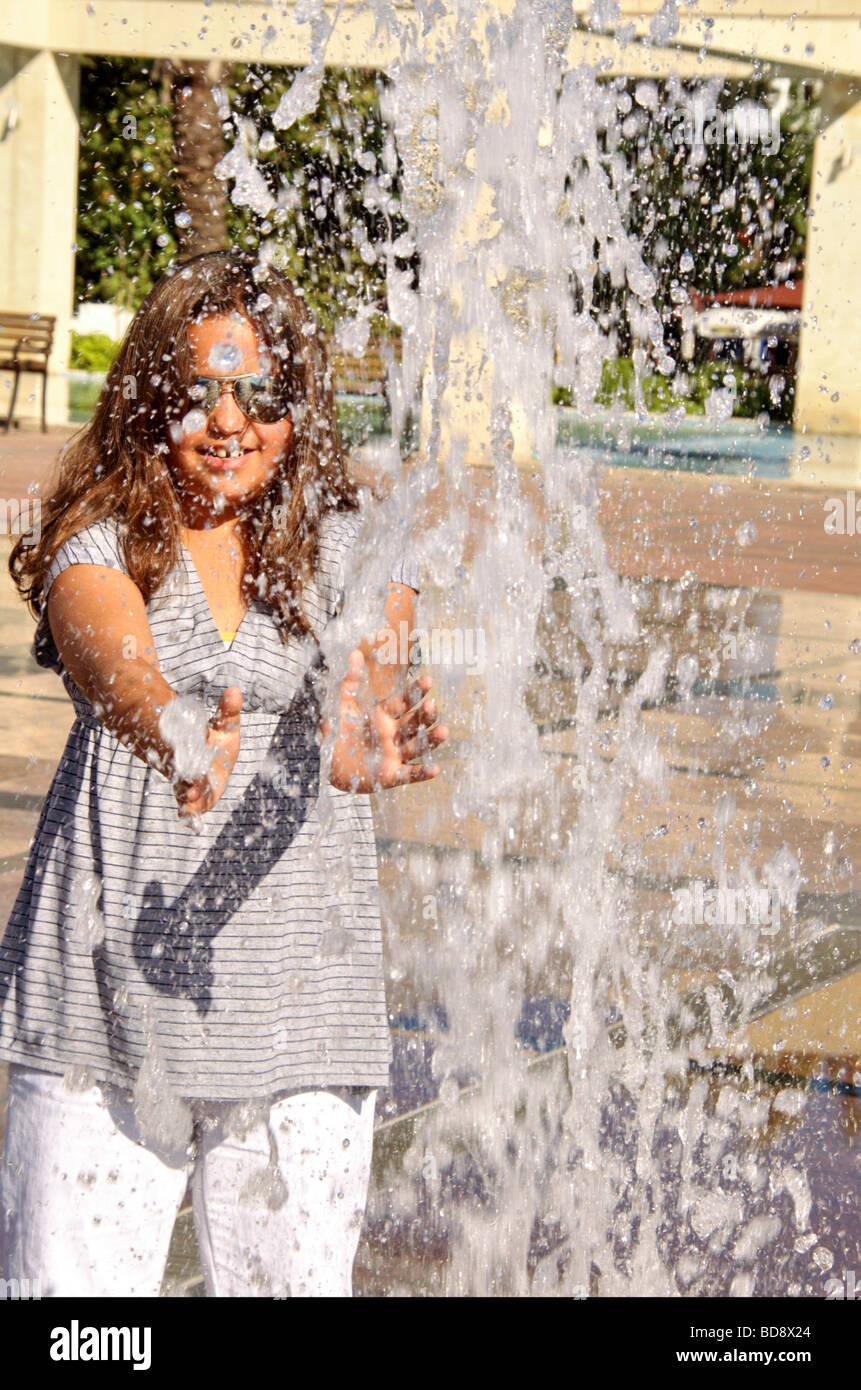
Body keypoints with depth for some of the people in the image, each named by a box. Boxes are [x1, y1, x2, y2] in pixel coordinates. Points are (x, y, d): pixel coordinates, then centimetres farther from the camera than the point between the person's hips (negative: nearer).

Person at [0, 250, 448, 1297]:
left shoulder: (350, 546, 5)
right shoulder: (99, 542, 0)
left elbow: (372, 665, -15)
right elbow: (121, 671, -21)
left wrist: (367, 734, -40)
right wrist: (183, 746, -45)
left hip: (298, 1000, 1)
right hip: (106, 988, -1)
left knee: (292, 1277, 5)